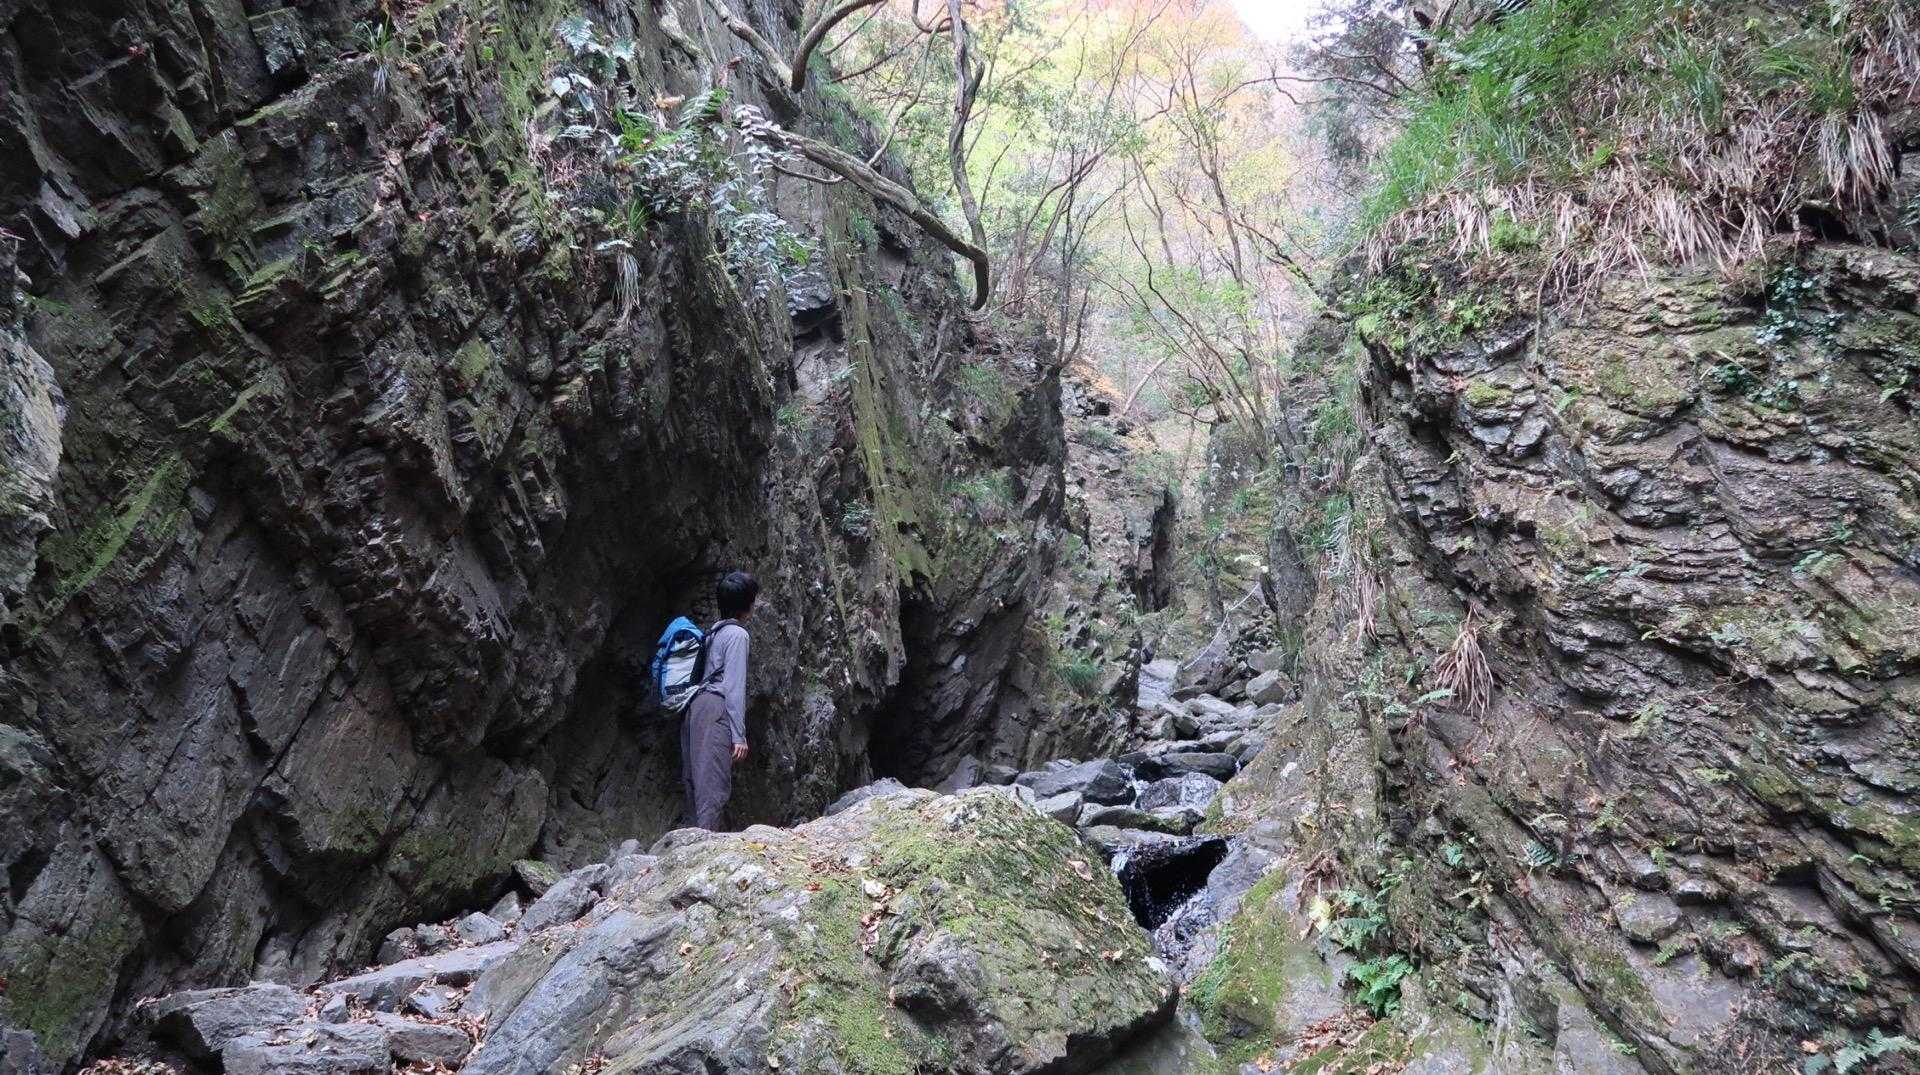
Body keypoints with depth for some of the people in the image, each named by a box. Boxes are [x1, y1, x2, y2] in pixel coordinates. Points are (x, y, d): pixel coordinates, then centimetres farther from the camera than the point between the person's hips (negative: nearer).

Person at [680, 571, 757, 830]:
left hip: (695, 708, 9)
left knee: (698, 780, 7)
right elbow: (734, 687, -11)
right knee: (715, 785, -13)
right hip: (715, 710, -9)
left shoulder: (715, 632, 22)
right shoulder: (737, 634, -4)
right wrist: (739, 735, -13)